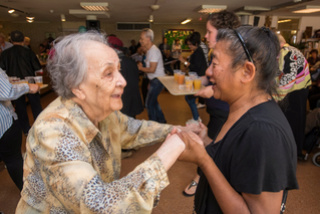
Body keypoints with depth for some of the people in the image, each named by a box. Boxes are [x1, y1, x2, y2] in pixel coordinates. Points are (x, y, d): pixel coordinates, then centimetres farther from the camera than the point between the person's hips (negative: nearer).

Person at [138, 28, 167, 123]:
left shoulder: (154, 51, -19)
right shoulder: (150, 50, 12)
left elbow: (152, 69, -23)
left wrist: (140, 68, -12)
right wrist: (142, 66, 7)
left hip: (157, 80, -10)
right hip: (154, 80, 10)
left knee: (149, 103, -3)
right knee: (153, 101, 21)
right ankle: (161, 120, 34)